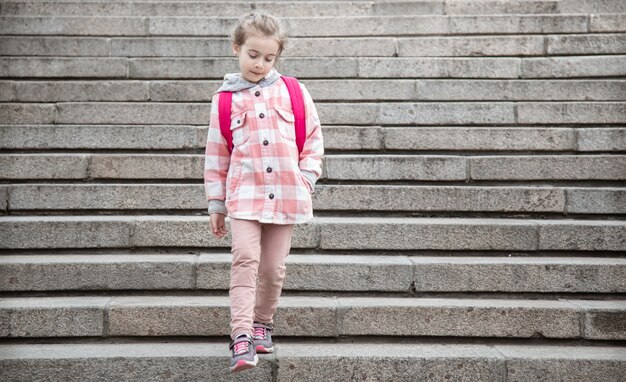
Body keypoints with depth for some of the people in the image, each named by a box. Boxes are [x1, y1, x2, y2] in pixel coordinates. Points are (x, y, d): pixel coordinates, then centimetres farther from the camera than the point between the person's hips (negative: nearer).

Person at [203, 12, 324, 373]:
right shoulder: (225, 99, 5)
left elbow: (314, 139, 10)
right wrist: (216, 204, 8)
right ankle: (242, 337, -15)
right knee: (245, 260, -15)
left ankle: (263, 323, 28)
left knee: (274, 268, 7)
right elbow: (217, 154, 8)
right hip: (244, 194, -1)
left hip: (286, 194, 1)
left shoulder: (293, 92, 5)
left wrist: (306, 179, -1)